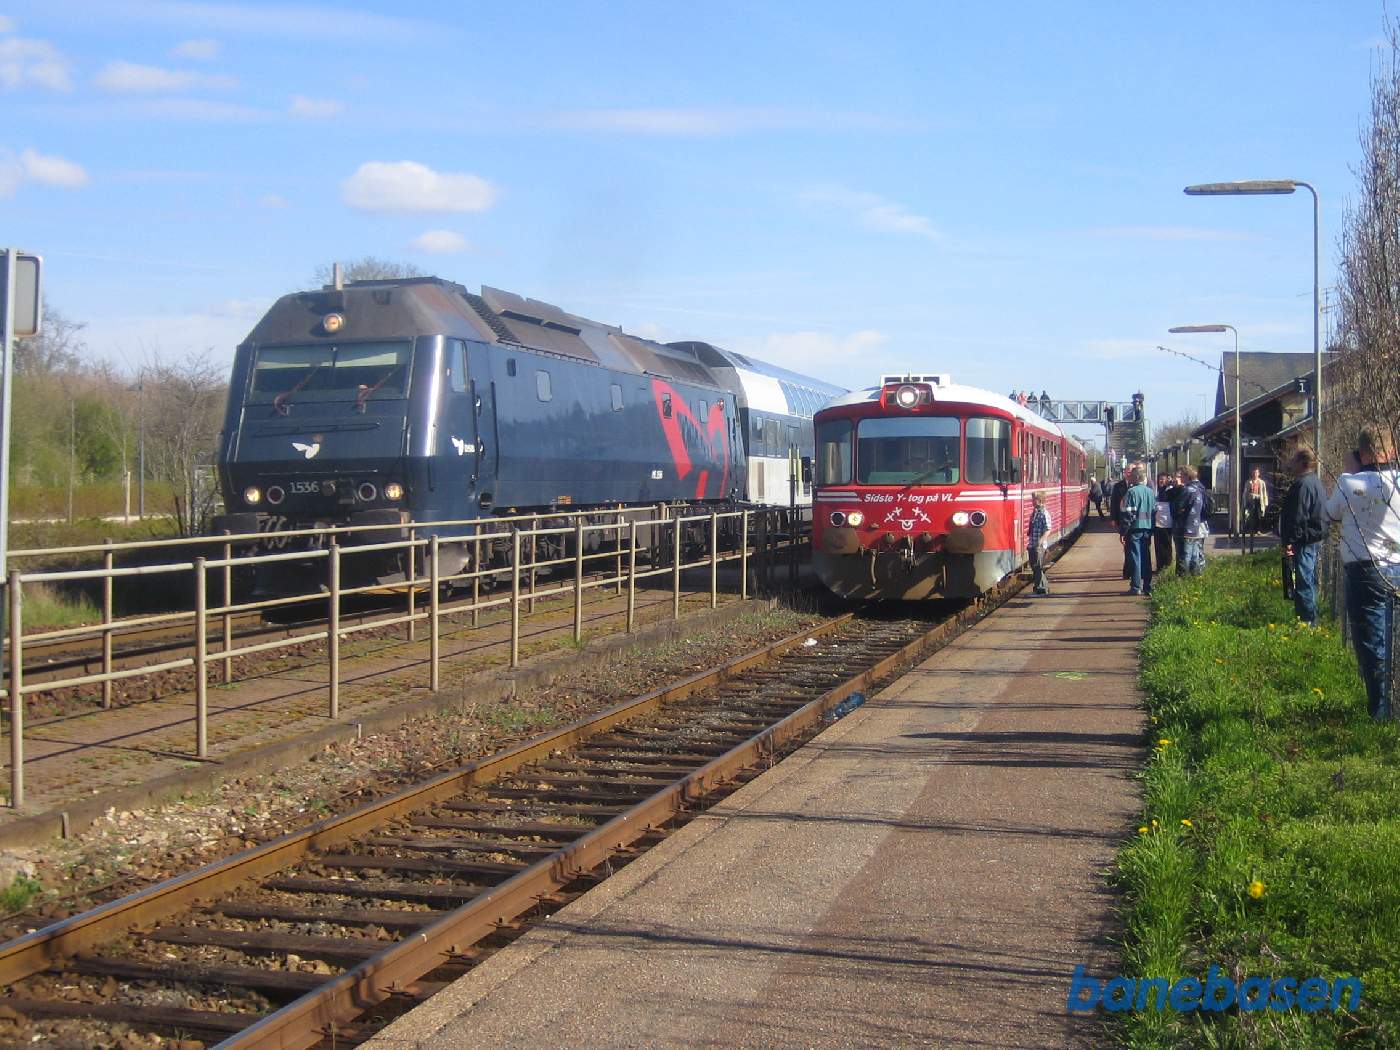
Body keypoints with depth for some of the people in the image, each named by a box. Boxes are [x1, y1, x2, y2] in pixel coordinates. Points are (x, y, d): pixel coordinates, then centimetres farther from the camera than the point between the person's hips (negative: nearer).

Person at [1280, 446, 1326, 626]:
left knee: (1303, 581, -7)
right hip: (1314, 537, 11)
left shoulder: (1302, 484, -18)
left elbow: (1299, 517, -24)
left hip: (1304, 540, -11)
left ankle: (1307, 620, -6)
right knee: (1310, 580, 16)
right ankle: (1310, 620, 24)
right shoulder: (1314, 482, 15)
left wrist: (1290, 541, -21)